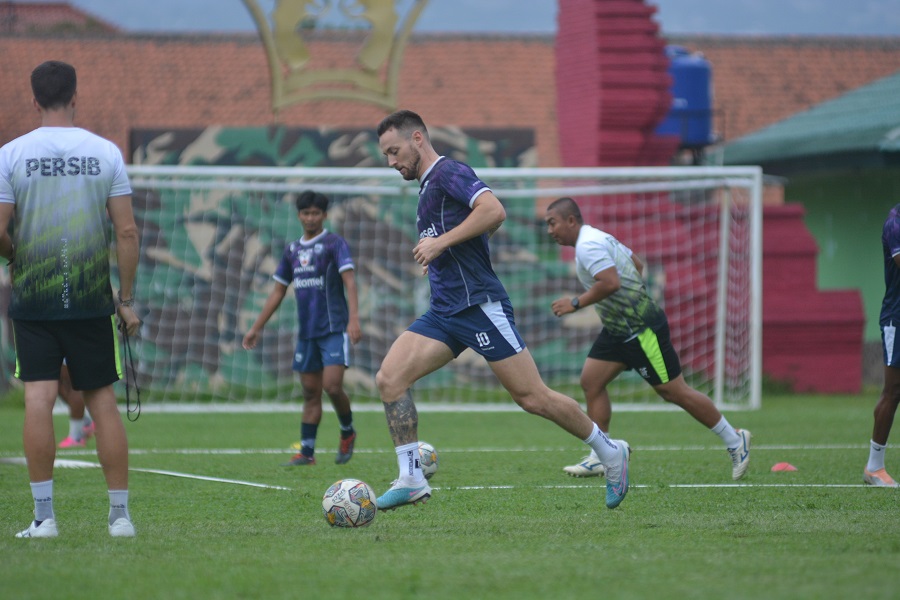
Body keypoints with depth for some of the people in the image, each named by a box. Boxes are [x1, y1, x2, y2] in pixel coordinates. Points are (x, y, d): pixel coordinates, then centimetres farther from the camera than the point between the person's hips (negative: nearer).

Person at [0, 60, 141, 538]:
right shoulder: (105, 152, 1)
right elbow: (127, 231, -2)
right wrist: (127, 299, 4)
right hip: (93, 299, 1)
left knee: (38, 397, -3)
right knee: (102, 400, 7)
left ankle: (43, 515, -7)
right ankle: (120, 514, 8)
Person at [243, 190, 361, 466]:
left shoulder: (334, 243, -4)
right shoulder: (293, 250, 14)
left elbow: (349, 280, -15)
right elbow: (278, 291, 20)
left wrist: (354, 319, -28)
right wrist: (257, 327, 18)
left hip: (334, 329, -6)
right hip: (307, 331, 6)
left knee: (332, 386, -15)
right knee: (310, 394, 6)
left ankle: (347, 432, 10)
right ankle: (307, 451, 7)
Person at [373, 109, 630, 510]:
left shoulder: (448, 173, -8)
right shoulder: (428, 187, 20)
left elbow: (494, 210, -24)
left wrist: (442, 242, -21)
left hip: (479, 306, -9)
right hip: (444, 311, 9)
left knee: (531, 397, -5)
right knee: (389, 379, -8)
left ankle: (609, 452, 12)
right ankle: (411, 480, -8)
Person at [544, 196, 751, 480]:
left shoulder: (588, 245, -19)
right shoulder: (597, 238, 13)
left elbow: (611, 282, -31)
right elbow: (637, 264, 21)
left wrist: (576, 303, -23)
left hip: (641, 329, -11)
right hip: (618, 329, 11)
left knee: (674, 392, -3)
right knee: (591, 381, 3)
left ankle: (734, 441, 9)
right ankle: (601, 458, 5)